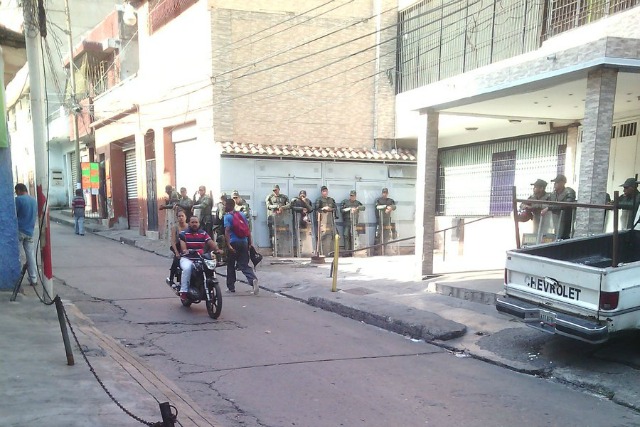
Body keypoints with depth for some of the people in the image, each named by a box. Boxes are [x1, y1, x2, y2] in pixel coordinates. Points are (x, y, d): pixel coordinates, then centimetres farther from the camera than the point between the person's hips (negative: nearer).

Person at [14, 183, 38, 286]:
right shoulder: (34, 201, 12)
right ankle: (33, 279, 5)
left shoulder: (18, 199, -9)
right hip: (30, 231, 6)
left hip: (19, 231, -6)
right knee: (31, 256, 6)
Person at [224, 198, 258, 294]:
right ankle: (253, 279, -24)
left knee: (230, 266, 12)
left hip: (233, 243, -4)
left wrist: (229, 245, -21)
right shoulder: (242, 214, 12)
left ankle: (231, 287, 19)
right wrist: (250, 242, 13)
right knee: (244, 265, 3)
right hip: (244, 243, 4)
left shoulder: (227, 217, -5)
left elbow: (227, 231, -17)